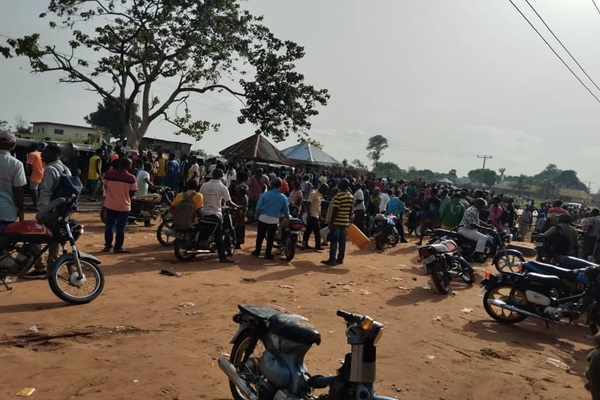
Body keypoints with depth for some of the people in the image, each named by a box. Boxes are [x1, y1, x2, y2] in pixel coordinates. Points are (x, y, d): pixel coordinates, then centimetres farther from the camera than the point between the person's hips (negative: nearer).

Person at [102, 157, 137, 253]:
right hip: (123, 205, -3)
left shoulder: (108, 174, -4)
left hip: (110, 204, 3)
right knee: (120, 228, 6)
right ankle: (118, 247, 10)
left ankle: (107, 246, 20)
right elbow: (132, 193, -7)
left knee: (109, 226, 15)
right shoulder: (131, 177, -14)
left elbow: (105, 187, 9)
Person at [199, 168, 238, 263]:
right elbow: (229, 202, -8)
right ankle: (222, 257, -3)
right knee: (218, 236, -2)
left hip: (204, 213, 4)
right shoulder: (222, 187, -9)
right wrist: (237, 206, 9)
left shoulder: (204, 185, 3)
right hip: (215, 214, -4)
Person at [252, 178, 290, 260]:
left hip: (263, 218, 0)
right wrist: (288, 218, 23)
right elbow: (286, 210, 6)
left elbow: (258, 207, -5)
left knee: (260, 236, 12)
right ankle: (268, 254, 14)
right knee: (270, 238, 9)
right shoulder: (283, 198, -3)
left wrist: (256, 216, 9)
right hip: (274, 220, 0)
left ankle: (257, 251, 22)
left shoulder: (265, 194, -7)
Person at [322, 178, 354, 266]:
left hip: (337, 222, -6)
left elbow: (335, 210, -17)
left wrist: (331, 222, -12)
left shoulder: (338, 196, -15)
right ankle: (340, 259, 16)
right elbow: (350, 211, 11)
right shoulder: (351, 197, 6)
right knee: (342, 241, 11)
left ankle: (332, 259, -4)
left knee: (334, 241, -4)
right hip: (345, 222, 6)